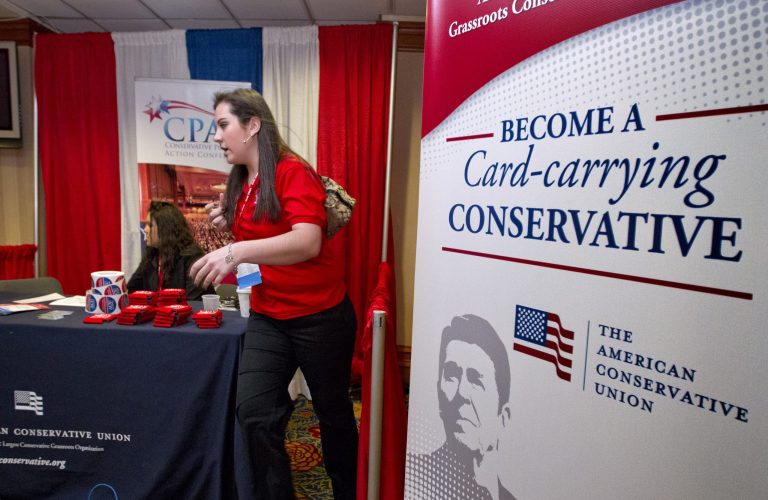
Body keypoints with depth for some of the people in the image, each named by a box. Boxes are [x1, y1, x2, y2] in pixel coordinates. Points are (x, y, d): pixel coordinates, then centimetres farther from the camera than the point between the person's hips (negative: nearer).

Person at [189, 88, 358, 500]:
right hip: (268, 318, 6)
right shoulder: (239, 184, 8)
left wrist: (237, 252, -37)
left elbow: (308, 243, -29)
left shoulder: (294, 172, -15)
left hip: (320, 316, -6)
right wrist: (228, 226, 1)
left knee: (333, 412, 13)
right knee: (253, 414, -5)